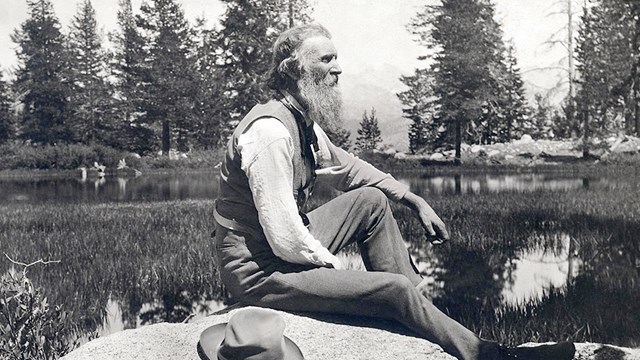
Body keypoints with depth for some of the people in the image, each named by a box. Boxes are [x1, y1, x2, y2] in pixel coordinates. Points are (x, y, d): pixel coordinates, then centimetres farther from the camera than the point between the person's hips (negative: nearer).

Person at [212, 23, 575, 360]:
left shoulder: (305, 123, 2)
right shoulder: (270, 131, -26)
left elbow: (350, 169, 18)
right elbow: (286, 240, -29)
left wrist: (416, 201, 12)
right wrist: (337, 268, -12)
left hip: (292, 244, 9)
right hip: (260, 270, -9)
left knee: (373, 200, 8)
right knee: (397, 289, -14)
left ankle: (419, 305, 8)